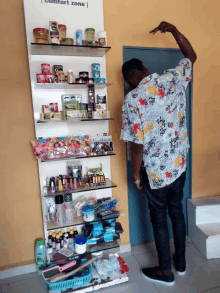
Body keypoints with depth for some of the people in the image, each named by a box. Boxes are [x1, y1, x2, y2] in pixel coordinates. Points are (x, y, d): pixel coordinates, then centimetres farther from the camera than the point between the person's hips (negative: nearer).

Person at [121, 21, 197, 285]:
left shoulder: (133, 99, -18)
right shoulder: (173, 79, -4)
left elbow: (137, 144, -18)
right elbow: (192, 56, 18)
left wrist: (136, 175, -5)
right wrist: (173, 30, 21)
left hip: (156, 171, -5)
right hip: (180, 165, 6)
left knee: (159, 219, 14)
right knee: (177, 211, 24)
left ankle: (165, 271, 35)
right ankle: (181, 261, 44)